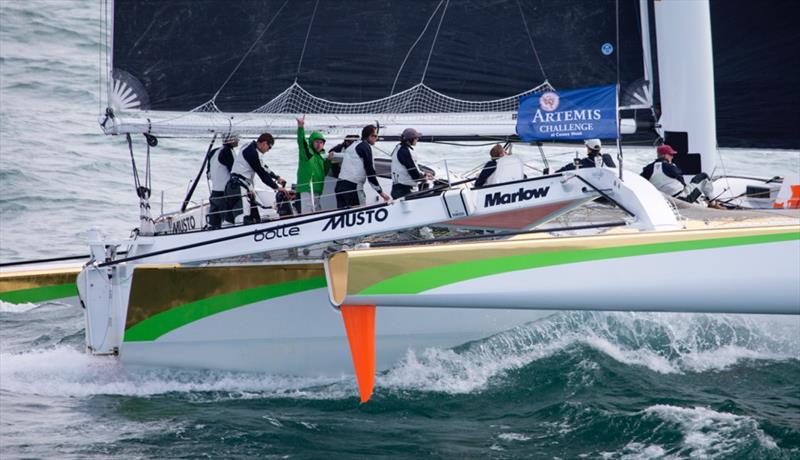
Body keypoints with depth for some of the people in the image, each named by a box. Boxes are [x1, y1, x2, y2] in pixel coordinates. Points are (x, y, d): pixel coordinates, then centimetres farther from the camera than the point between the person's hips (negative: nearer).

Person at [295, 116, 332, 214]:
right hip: (307, 188, -8)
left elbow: (324, 172, 20)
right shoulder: (307, 152, 0)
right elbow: (301, 141, -17)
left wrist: (328, 160, 6)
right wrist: (301, 127, -32)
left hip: (317, 190, 8)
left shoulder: (320, 157, 21)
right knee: (307, 212, -15)